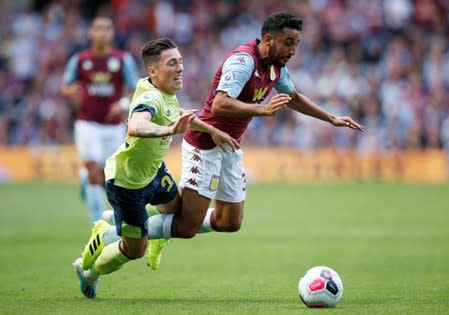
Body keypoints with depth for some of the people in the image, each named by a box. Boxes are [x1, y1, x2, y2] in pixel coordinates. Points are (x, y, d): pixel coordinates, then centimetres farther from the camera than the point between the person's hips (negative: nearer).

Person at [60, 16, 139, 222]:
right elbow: (64, 86, 10)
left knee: (107, 180, 8)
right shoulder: (79, 60, 0)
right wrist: (70, 92, -14)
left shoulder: (124, 59, -2)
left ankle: (86, 178, 44)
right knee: (94, 174, -14)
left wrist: (124, 104, -21)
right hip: (87, 125, -1)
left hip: (114, 126, 1)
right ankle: (98, 222, -4)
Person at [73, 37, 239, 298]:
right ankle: (89, 271, 32)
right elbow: (135, 127, -57)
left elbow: (179, 116, 20)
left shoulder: (168, 93, -4)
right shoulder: (151, 98, -34)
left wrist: (213, 131, 20)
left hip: (152, 170, 9)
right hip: (127, 181, -9)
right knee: (135, 250, 3)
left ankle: (112, 222, 40)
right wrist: (169, 130, -70)